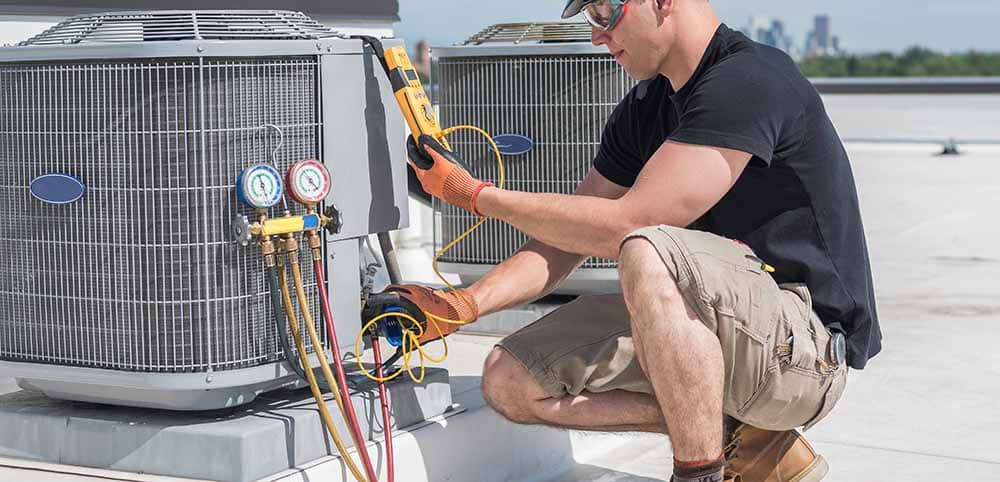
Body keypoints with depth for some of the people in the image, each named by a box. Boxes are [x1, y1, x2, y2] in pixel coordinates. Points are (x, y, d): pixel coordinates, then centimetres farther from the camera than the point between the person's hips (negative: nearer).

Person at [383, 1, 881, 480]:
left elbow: (623, 225, -22)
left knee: (649, 256, -36)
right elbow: (564, 243, 11)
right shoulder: (642, 110, 10)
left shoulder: (750, 80, -18)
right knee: (510, 381, -1)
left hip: (808, 344, -9)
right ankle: (740, 438, -1)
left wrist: (475, 194, -12)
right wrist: (464, 304, -6)